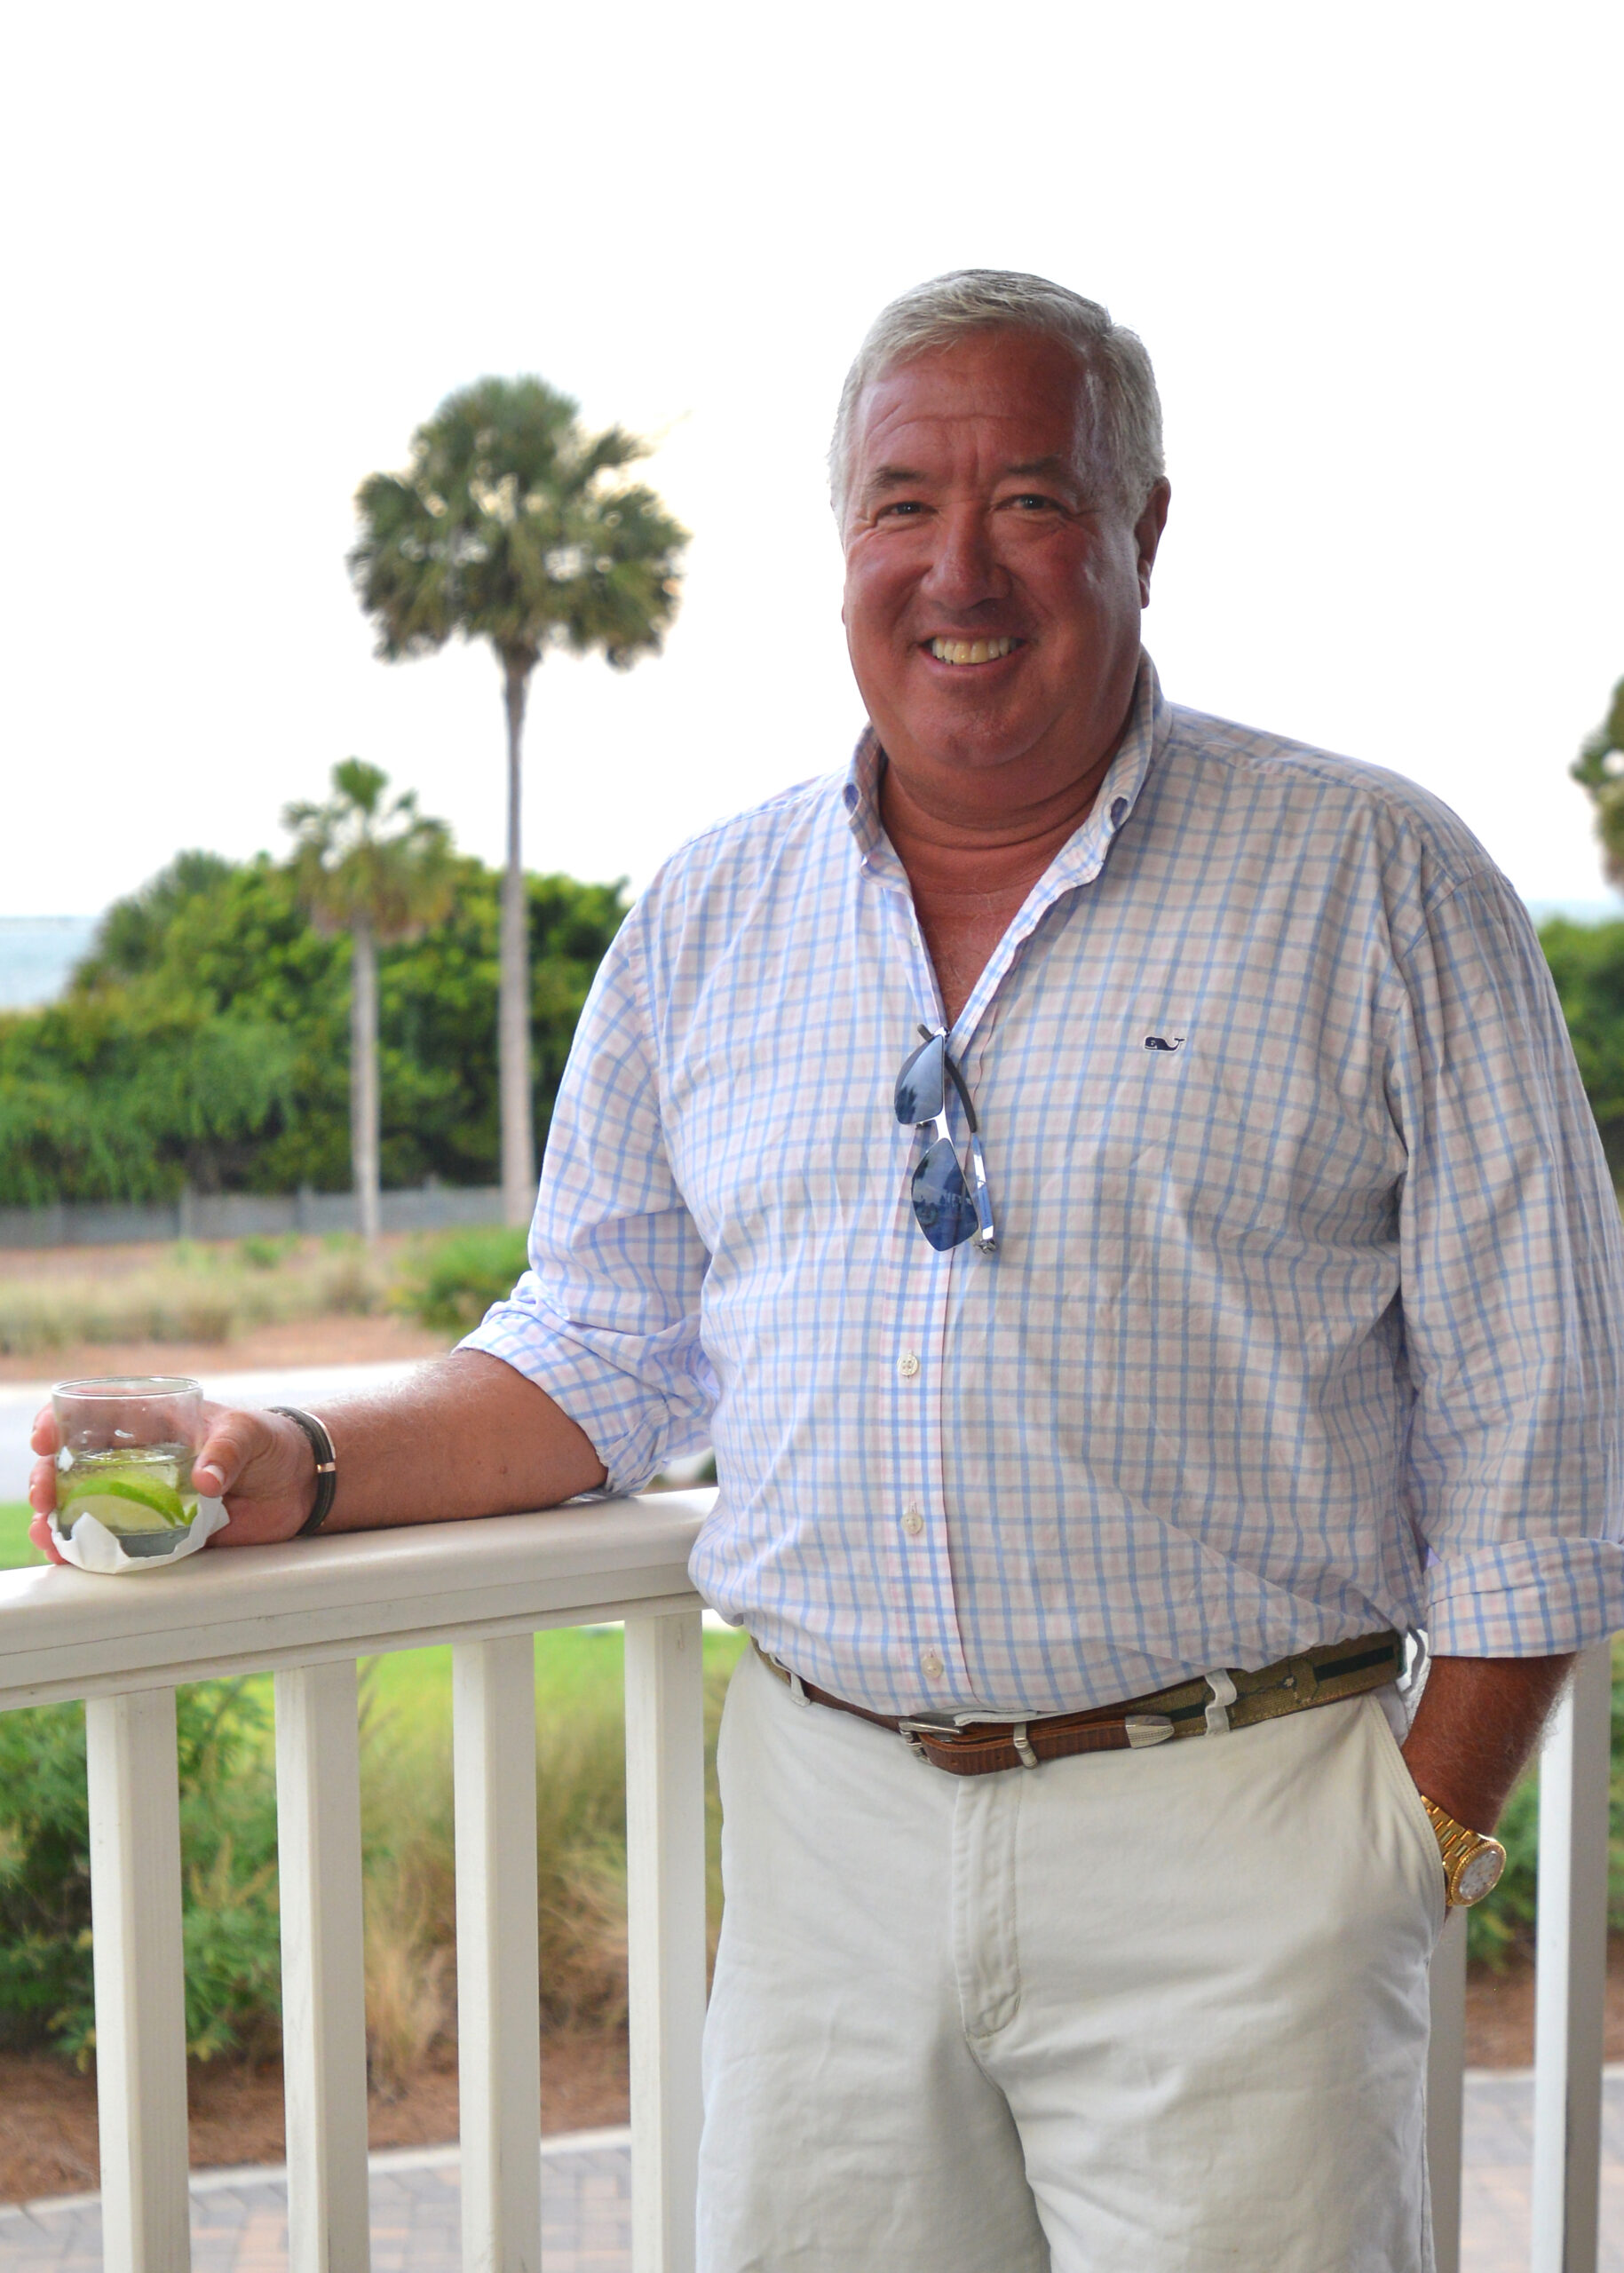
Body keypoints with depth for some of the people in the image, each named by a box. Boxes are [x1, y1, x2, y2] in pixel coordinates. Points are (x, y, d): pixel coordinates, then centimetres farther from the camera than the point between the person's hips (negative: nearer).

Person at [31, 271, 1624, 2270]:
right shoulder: (706, 921, 8)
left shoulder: (1372, 884, -3)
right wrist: (305, 1468, -1)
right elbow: (604, 1356, 14)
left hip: (1225, 1840, -3)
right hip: (831, 1828, 3)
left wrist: (1433, 1824, -6)